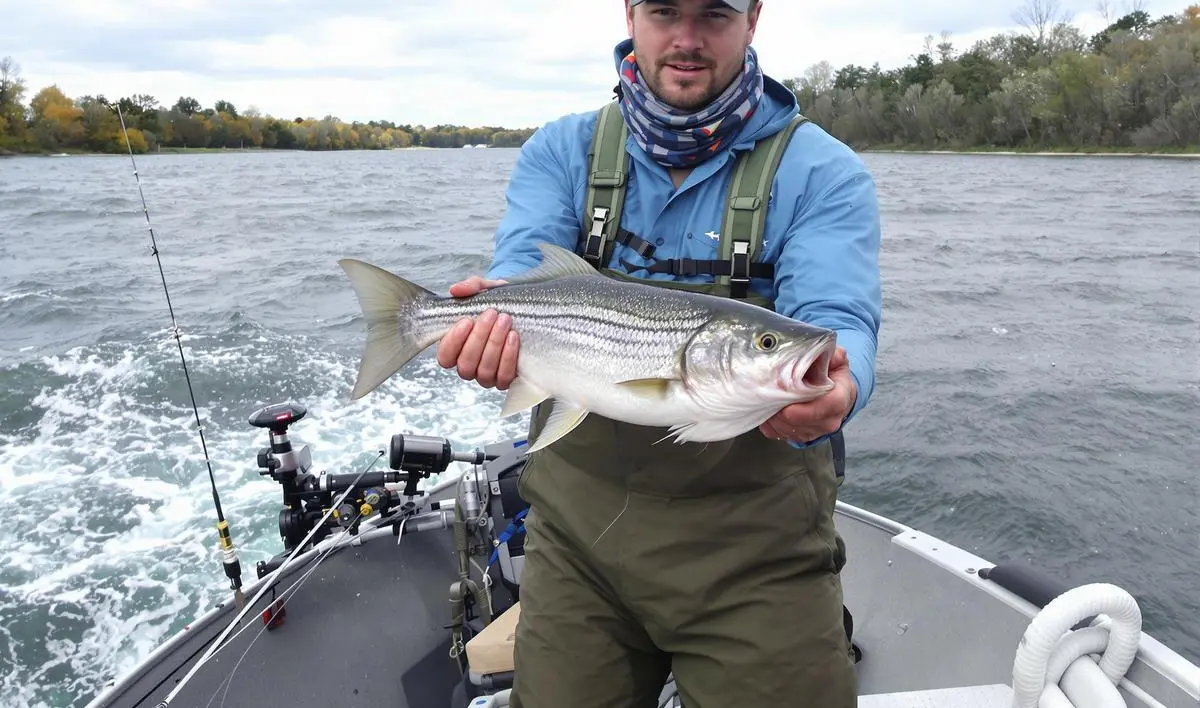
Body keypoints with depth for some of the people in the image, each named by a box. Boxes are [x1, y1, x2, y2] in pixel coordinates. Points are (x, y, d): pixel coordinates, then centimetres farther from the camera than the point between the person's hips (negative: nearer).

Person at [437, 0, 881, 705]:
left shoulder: (823, 173, -5)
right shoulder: (562, 151, 3)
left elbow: (838, 324, -19)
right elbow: (526, 272, -12)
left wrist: (832, 392, -42)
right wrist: (500, 316, -36)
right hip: (580, 522, 3)